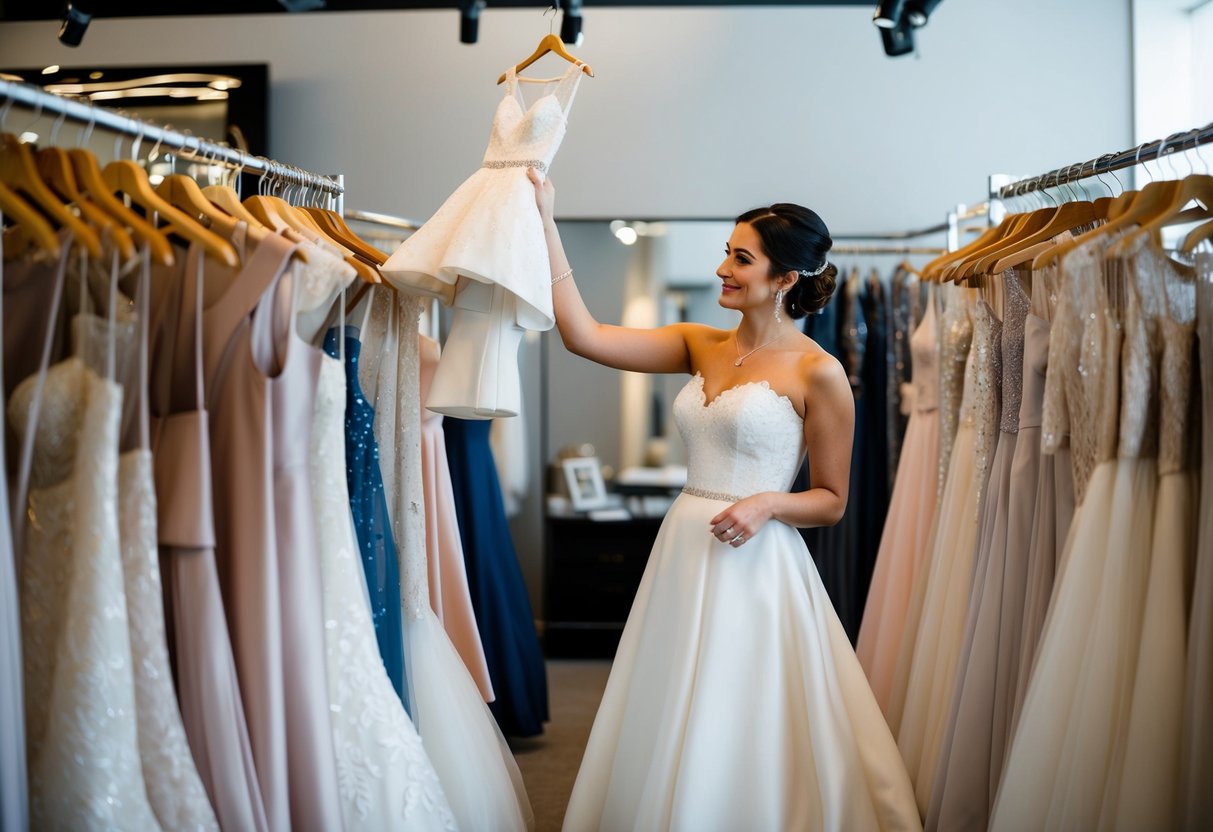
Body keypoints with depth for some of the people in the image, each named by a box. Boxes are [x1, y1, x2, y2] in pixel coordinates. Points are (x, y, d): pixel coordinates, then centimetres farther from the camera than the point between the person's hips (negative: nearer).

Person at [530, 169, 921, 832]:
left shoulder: (817, 372, -7)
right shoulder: (700, 346, 8)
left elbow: (832, 501, -2)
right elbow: (583, 335, 0)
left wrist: (767, 503, -20)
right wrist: (545, 224, -1)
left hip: (754, 566, -6)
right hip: (682, 554, 6)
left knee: (739, 745, 2)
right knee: (669, 741, 13)